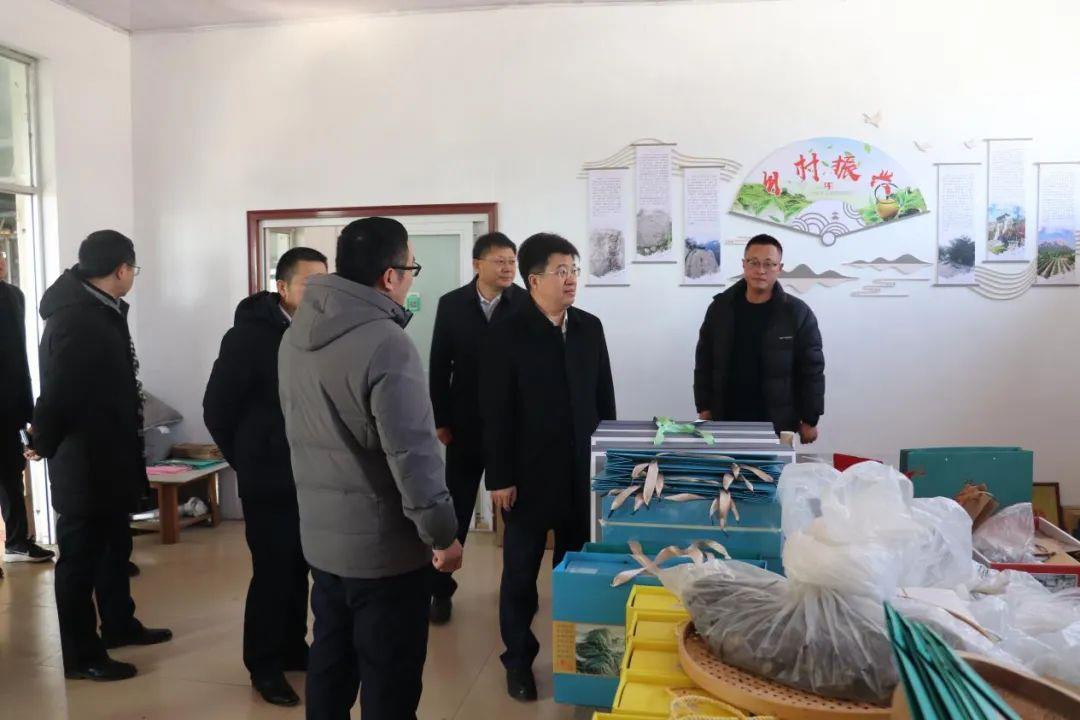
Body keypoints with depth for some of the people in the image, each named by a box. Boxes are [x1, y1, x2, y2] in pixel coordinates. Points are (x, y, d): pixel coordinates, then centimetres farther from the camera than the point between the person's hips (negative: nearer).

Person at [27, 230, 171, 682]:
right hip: (82, 463, -10)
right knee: (80, 557, 4)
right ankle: (81, 656, 18)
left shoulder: (101, 312, 10)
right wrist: (46, 444, -10)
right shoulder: (75, 320, -23)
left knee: (114, 546, 22)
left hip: (106, 458, 10)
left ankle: (119, 625, 39)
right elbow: (58, 391, -25)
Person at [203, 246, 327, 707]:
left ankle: (293, 648, 33)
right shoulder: (250, 334, -10)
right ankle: (264, 666, 22)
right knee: (272, 573, 4)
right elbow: (216, 408, -6)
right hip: (270, 481, -4)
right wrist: (249, 460, 0)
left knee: (299, 570, 15)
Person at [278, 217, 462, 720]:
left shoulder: (296, 334, 4)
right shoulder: (387, 344, -22)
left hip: (319, 536, 8)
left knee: (330, 664, 21)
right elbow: (412, 454, -23)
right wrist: (443, 533, -12)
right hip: (384, 546, -8)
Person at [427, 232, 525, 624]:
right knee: (455, 510, 9)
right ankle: (441, 590, 21)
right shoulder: (451, 304, -1)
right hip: (466, 424, 1)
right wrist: (441, 420, -2)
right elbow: (439, 366, 1)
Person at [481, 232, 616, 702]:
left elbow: (604, 398, 10)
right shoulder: (508, 334, -8)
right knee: (521, 570, 8)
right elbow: (495, 412, -10)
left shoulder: (590, 328, 5)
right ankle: (518, 659, 24)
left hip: (582, 472, 4)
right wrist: (500, 478, -11)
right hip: (530, 474, -4)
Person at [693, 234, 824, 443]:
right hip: (727, 420, 2)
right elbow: (704, 363, 6)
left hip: (777, 424, -2)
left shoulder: (797, 313, -6)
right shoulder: (720, 308, 1)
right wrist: (704, 408, 3)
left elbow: (811, 370, -4)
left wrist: (809, 420, -4)